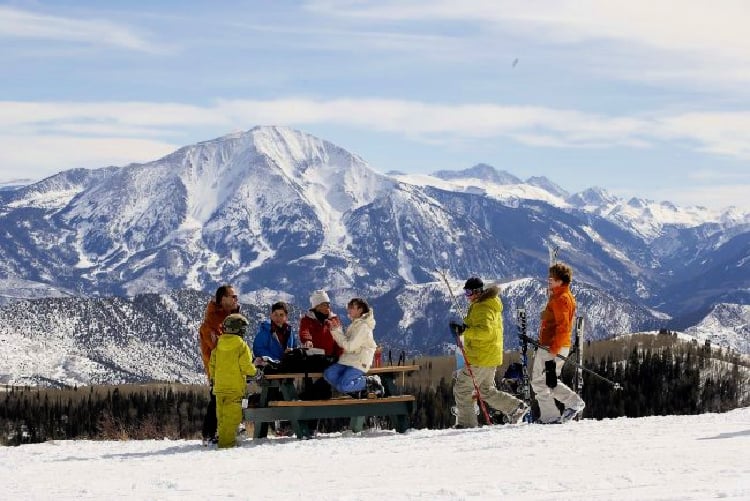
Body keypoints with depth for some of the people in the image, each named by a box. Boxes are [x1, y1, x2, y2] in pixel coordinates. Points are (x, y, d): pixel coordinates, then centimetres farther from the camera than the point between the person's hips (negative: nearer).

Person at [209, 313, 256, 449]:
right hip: (235, 387, -6)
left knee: (222, 417, 13)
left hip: (219, 387, 6)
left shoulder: (218, 345, 8)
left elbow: (212, 365, 13)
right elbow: (247, 367, -10)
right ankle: (227, 441, -13)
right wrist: (254, 372, 11)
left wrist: (214, 378, 28)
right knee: (232, 417, -7)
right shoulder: (242, 346, -9)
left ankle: (222, 438, 18)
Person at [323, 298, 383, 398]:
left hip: (359, 363, -9)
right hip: (348, 360, 9)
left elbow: (350, 346, -17)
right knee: (329, 374, -11)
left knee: (342, 386, -22)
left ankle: (370, 383, -5)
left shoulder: (363, 326, -13)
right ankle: (356, 389, -3)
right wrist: (335, 330, 6)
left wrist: (337, 331, -11)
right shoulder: (354, 325, 17)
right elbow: (344, 343, 17)